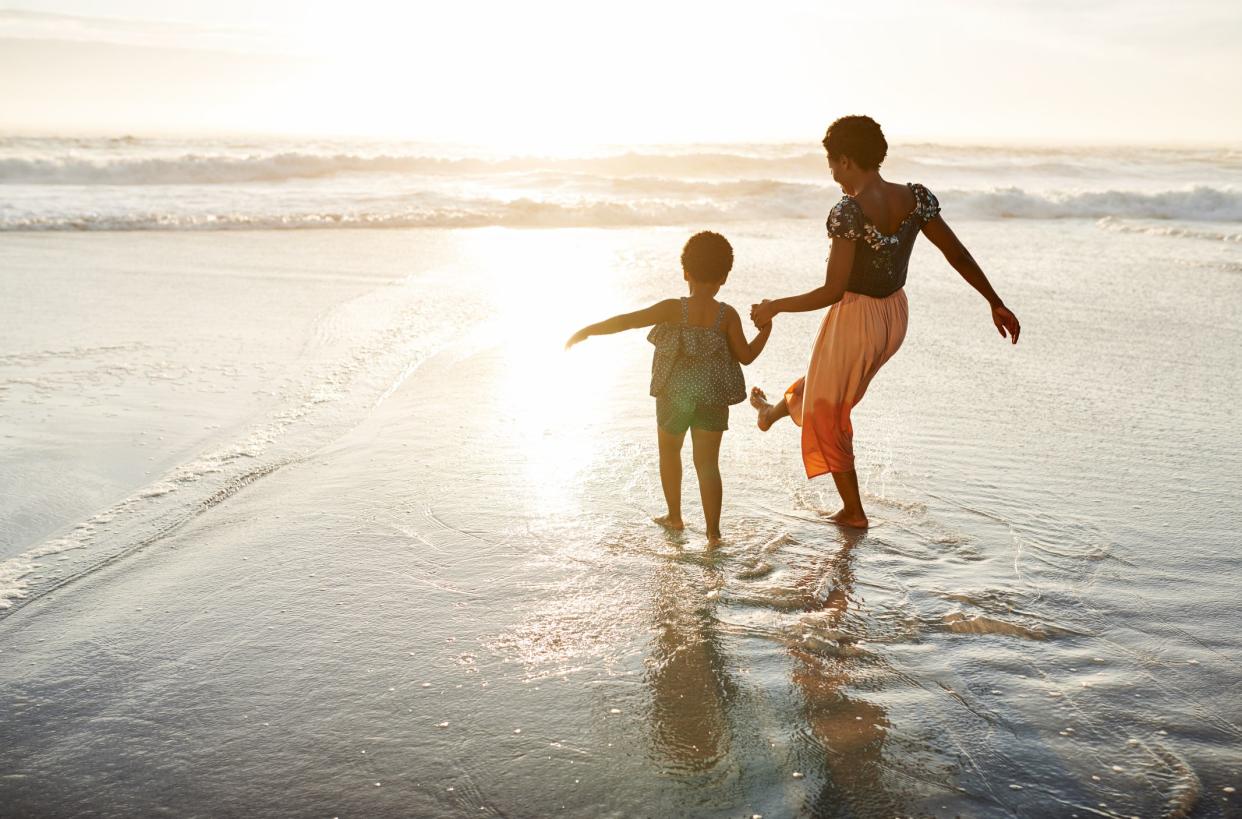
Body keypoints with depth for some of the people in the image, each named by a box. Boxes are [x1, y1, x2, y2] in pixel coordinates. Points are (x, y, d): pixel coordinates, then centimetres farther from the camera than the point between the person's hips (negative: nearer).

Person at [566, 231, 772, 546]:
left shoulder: (674, 309, -13)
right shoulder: (728, 315, -7)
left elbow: (628, 320, -18)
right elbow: (745, 356, -3)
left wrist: (587, 330, -11)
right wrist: (766, 330, 13)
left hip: (674, 395, -1)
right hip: (712, 398, 1)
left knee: (669, 452, 23)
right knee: (708, 464, 6)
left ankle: (674, 516, 33)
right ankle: (713, 531, 1)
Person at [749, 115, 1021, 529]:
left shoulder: (848, 211, -26)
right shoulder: (916, 198, -7)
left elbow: (833, 291, -27)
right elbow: (958, 254, -2)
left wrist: (775, 307, -14)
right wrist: (996, 304, 8)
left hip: (854, 320, -7)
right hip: (894, 317, 7)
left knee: (826, 412, 17)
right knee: (827, 384, 34)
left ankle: (854, 511, 27)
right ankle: (778, 409, 65)